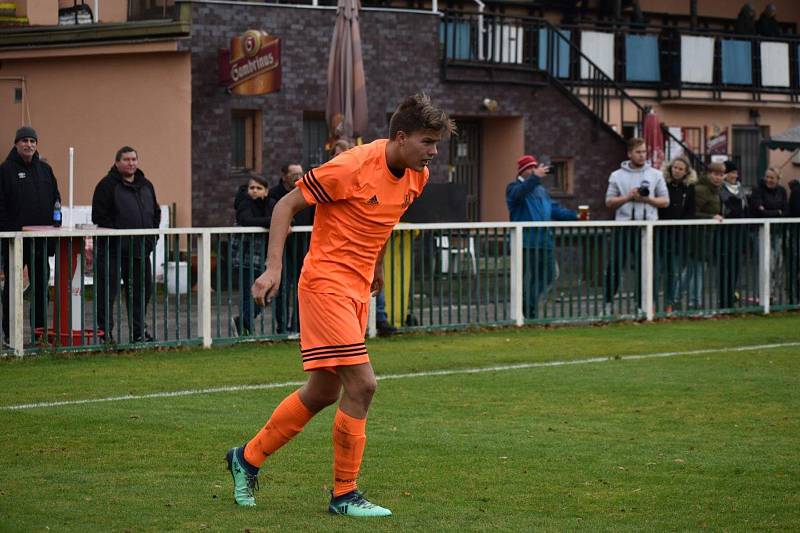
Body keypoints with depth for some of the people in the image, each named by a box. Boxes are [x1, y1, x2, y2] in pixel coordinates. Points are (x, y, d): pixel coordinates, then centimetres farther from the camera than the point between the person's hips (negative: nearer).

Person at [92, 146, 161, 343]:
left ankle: (139, 331, 20)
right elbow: (99, 216, -12)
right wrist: (116, 235, -15)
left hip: (140, 250, 6)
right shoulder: (107, 185, -7)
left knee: (142, 290, 9)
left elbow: (155, 212, 23)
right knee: (107, 292, -3)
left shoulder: (146, 185, 14)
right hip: (112, 251, -6)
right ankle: (105, 332, 3)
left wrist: (151, 234, 9)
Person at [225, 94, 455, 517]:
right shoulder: (353, 167, -20)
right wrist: (273, 268, -18)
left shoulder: (416, 176, 4)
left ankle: (247, 458, 31)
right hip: (326, 283, -9)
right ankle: (344, 494, -2)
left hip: (357, 290, 9)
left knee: (323, 392, 14)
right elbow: (287, 205, -12)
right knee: (361, 384, -14)